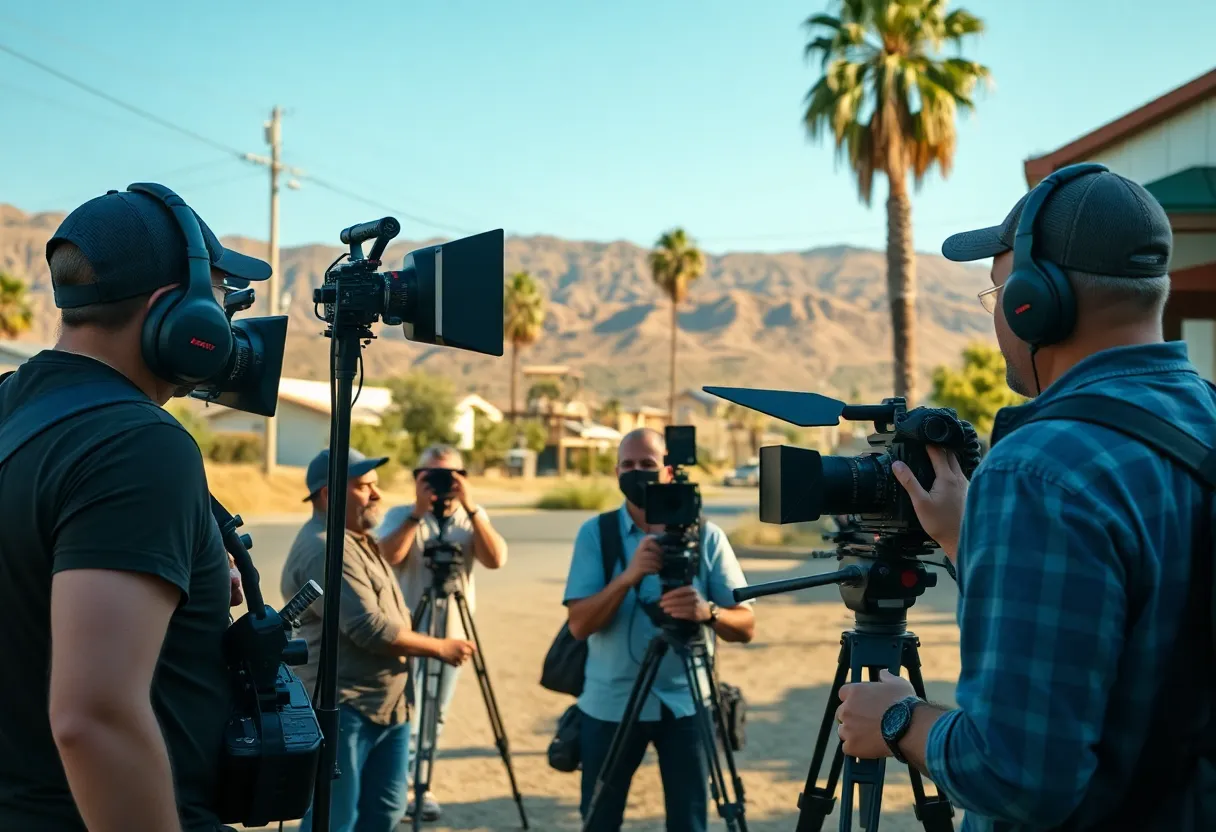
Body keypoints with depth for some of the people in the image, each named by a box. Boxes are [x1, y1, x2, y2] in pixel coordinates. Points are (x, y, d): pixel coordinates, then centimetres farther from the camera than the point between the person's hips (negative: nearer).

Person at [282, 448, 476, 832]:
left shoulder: (359, 539, 16)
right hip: (341, 709, -10)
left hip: (387, 703, 10)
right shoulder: (324, 549, -18)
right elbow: (371, 629, -23)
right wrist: (440, 648, -12)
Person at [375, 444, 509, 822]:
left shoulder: (473, 518, 5)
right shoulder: (400, 516, -2)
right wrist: (418, 512, -22)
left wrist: (470, 507, -20)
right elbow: (388, 556, -21)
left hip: (453, 634, 3)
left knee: (435, 717, 11)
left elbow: (496, 559, -14)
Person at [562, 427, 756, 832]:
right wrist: (629, 576, -28)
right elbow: (579, 624, -13)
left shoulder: (706, 535, -3)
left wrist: (709, 612, -28)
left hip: (686, 702, 0)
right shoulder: (595, 533, -3)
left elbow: (746, 626, -6)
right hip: (611, 703, 0)